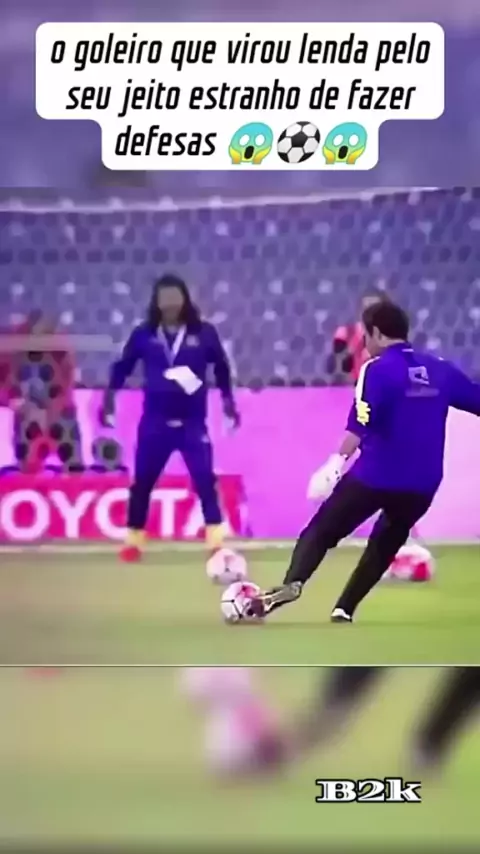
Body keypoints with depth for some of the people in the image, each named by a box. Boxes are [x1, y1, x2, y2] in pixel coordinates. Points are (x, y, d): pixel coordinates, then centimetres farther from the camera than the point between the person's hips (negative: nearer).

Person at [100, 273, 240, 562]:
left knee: (205, 479, -8)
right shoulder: (144, 334, -1)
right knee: (142, 481, 5)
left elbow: (221, 366, 9)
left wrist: (228, 400, 12)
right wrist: (109, 399, 5)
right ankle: (134, 541, 17)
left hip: (192, 421, -1)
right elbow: (123, 366, 8)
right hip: (155, 420, 1)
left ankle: (216, 541, -5)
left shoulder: (203, 332, -2)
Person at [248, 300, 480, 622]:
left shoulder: (377, 369, -7)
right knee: (387, 542, 23)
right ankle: (345, 609, 15)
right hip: (422, 483, 5)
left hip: (376, 475, -5)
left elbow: (360, 426, -20)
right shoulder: (439, 369, 9)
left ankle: (292, 584, -23)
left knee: (322, 530, 1)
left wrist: (338, 461, -21)